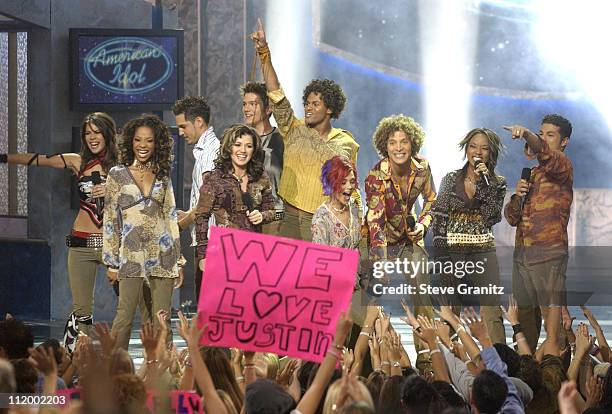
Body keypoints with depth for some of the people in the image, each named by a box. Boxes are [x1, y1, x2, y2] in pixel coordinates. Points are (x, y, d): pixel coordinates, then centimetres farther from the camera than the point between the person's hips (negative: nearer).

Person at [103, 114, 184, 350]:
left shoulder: (162, 176, 13)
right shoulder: (118, 174, 4)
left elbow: (171, 217, 15)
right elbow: (110, 219, 3)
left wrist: (178, 261, 11)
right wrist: (112, 263, -2)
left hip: (162, 256, 3)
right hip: (131, 257, -3)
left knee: (160, 320, 2)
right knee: (125, 317, -8)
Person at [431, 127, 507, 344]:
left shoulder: (497, 183, 6)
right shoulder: (450, 179, 5)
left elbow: (491, 217, -8)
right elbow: (438, 221, 2)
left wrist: (484, 182, -13)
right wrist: (442, 260, -6)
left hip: (483, 253, 0)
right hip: (452, 252, 0)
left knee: (492, 313, -12)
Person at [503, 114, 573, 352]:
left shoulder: (563, 167, -3)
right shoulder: (532, 172, 21)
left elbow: (546, 155, -29)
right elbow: (511, 218, 19)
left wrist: (526, 134, -46)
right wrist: (517, 196, -2)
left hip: (548, 254, -8)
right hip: (521, 253, 8)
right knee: (525, 314, 14)